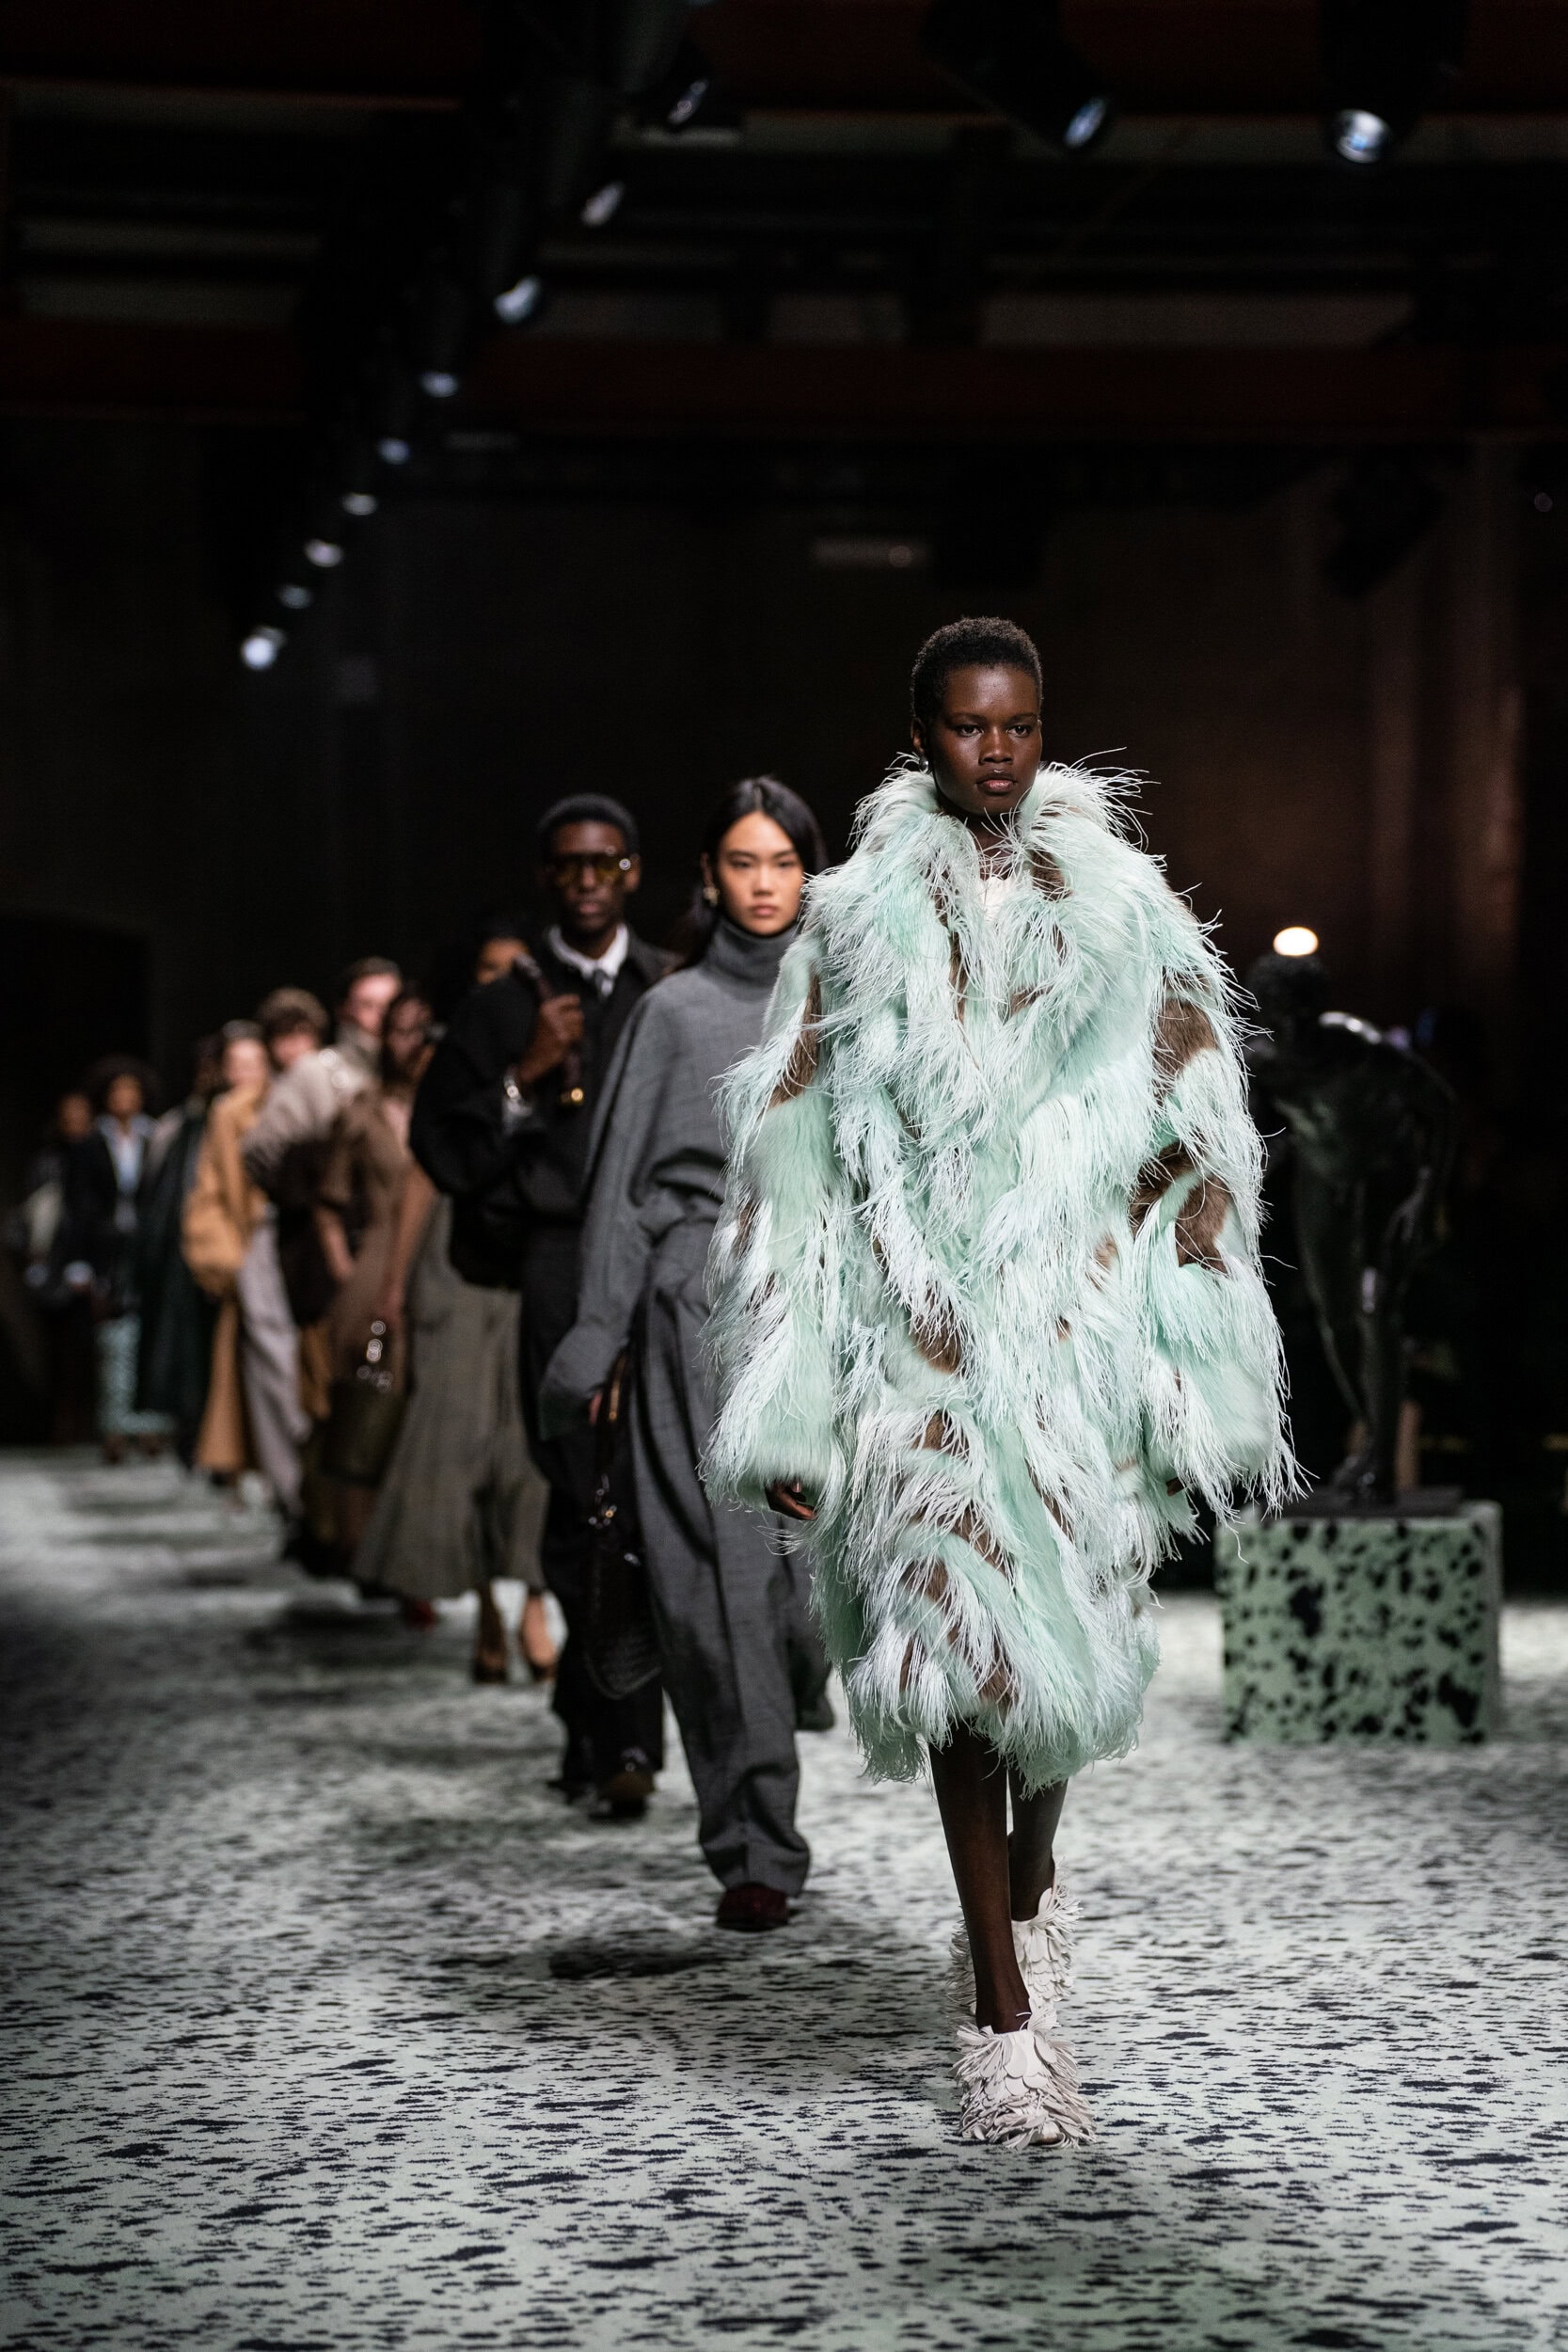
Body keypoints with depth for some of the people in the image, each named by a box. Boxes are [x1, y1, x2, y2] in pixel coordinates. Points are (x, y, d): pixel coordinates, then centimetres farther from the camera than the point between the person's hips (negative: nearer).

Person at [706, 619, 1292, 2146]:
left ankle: (1031, 1866, 37)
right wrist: (790, 1402, 0)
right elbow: (791, 1157, 6)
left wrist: (1199, 1378, -1)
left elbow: (1198, 1148, 6)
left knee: (1076, 1640, 3)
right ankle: (1006, 2016, 0)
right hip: (920, 1336, -1)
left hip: (1084, 1331, 1)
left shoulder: (1124, 912, 8)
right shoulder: (860, 919, 7)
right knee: (958, 1647, -6)